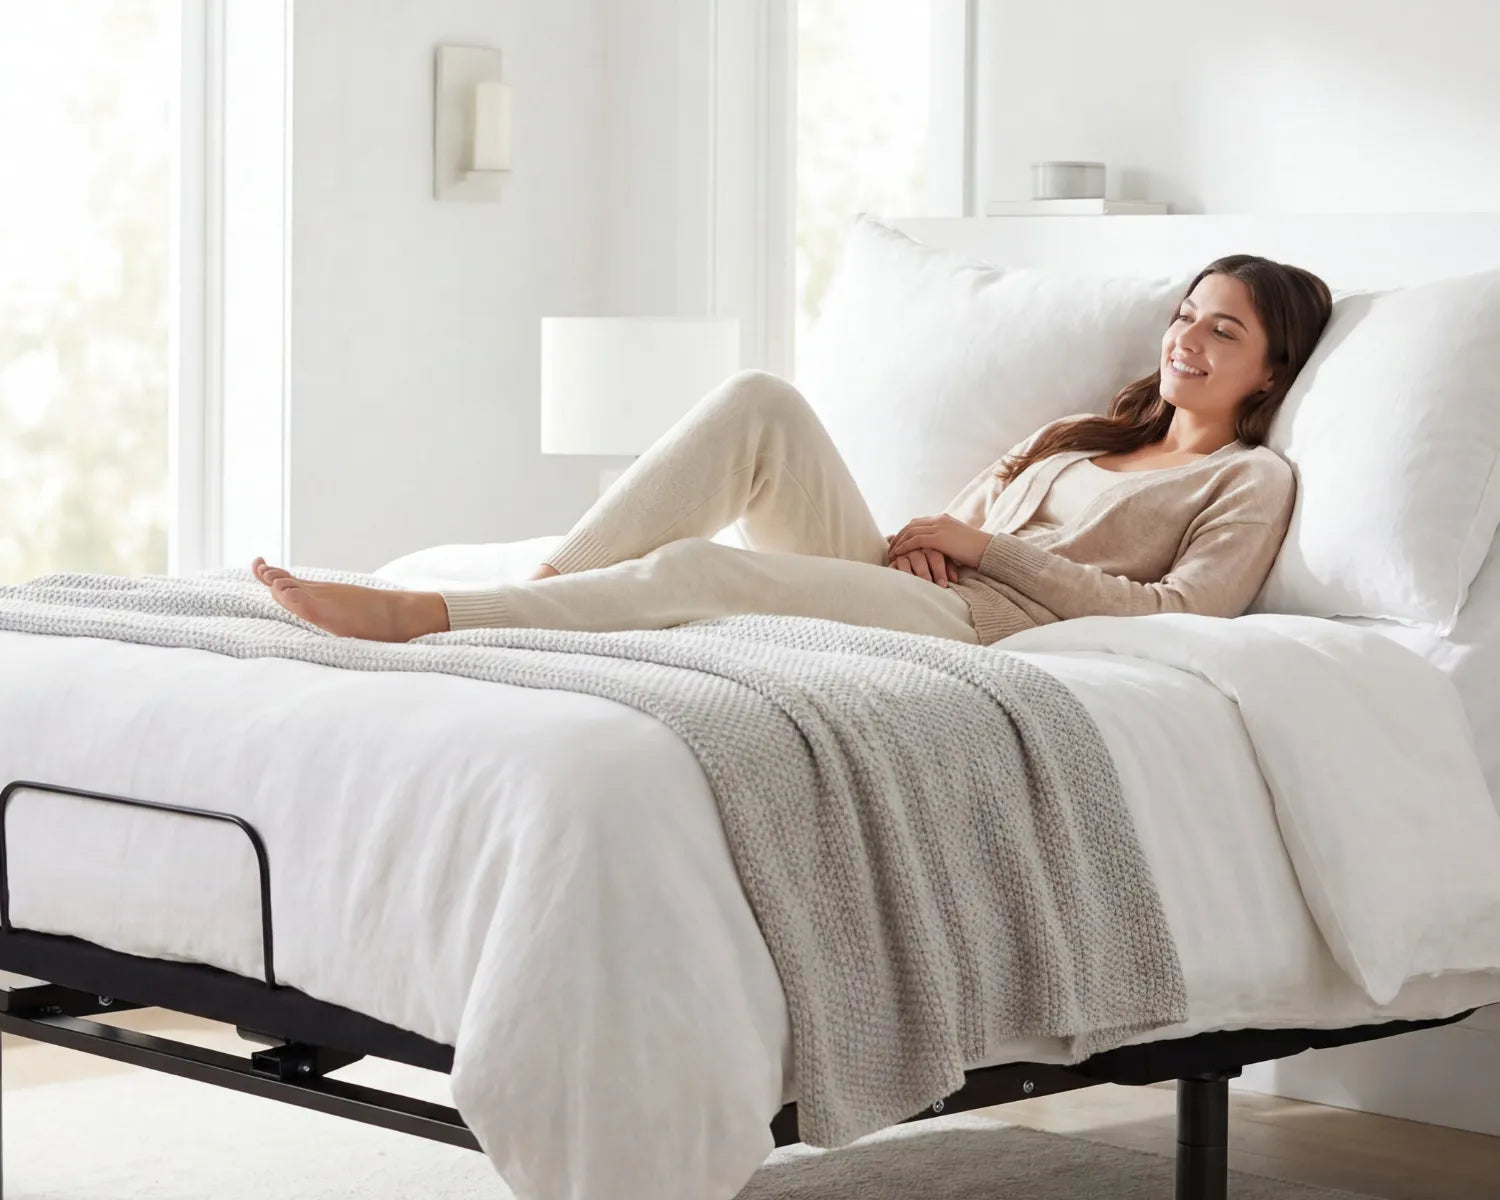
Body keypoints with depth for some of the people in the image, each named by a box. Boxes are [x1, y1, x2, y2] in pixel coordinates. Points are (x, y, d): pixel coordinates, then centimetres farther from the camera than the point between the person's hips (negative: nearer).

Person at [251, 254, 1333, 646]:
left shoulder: (1252, 482, 13)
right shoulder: (1074, 442, 34)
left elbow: (1180, 613, -5)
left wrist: (985, 544, -5)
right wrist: (917, 542, 2)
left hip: (986, 628, -7)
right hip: (898, 596, 7)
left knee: (693, 568, -29)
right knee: (761, 400, -17)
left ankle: (416, 616, -34)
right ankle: (541, 585, -27)